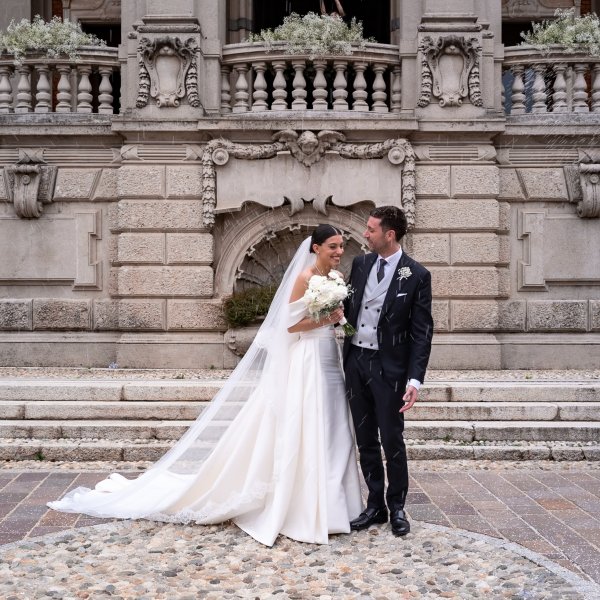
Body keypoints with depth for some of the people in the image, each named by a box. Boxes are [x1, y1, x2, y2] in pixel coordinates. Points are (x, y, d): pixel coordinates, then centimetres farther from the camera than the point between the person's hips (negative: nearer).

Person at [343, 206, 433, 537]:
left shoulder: (417, 275, -9)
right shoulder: (360, 264, 6)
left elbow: (422, 332, -9)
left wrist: (415, 379, -15)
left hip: (389, 367, -5)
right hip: (355, 361, 5)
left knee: (392, 441, 4)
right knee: (365, 441, 12)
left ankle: (396, 507, 21)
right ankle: (375, 505, 25)